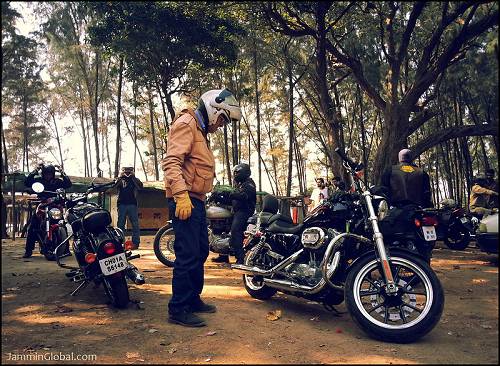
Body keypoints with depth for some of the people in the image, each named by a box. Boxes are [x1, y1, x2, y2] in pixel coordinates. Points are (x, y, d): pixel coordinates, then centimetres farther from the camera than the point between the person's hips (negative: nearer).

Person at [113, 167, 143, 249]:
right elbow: (115, 186, -9)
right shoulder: (120, 179, 11)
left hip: (132, 204, 0)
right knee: (120, 224, 2)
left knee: (135, 224, -2)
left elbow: (140, 186, -9)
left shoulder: (134, 179, 11)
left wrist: (133, 177, -14)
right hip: (122, 204, 0)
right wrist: (121, 177, -17)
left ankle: (136, 243, 1)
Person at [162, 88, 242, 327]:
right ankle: (178, 309, 2)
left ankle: (193, 299, 29)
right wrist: (182, 195, -30)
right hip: (185, 200, -11)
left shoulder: (201, 130, 25)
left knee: (201, 252, 16)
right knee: (188, 255, -9)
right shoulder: (186, 124, -8)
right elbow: (171, 161, -21)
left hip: (196, 200, 11)